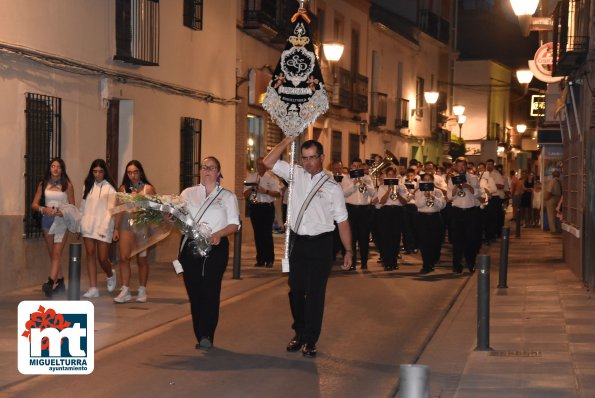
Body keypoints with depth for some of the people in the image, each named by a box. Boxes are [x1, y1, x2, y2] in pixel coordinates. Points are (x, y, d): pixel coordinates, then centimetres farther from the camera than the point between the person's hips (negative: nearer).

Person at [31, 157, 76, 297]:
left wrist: (63, 212, -17)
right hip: (47, 220, 4)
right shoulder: (43, 184, 7)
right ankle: (60, 283, 21)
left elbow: (72, 206, 3)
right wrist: (43, 209, -15)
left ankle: (50, 284, -24)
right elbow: (34, 204, 5)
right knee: (52, 255, 10)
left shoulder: (67, 185, 0)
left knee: (56, 254, -15)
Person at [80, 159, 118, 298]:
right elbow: (83, 207, 15)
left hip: (103, 227, -4)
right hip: (88, 225, 4)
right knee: (90, 255, -1)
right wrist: (79, 224, 9)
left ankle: (110, 275, 30)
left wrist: (104, 227, -15)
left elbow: (110, 209, -8)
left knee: (102, 258, -3)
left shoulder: (109, 188, -4)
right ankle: (93, 288, 0)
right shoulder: (88, 185, 12)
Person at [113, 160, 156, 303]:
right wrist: (116, 228, 10)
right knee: (124, 258, -8)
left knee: (142, 259, 5)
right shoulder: (123, 188, 8)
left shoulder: (148, 188, -1)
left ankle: (142, 291, 16)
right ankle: (125, 291, -5)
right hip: (126, 225, 2)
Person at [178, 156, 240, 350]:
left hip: (215, 247, -2)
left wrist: (219, 234, -15)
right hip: (190, 247, 2)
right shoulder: (188, 193, 17)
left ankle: (207, 336, -15)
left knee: (210, 290, -12)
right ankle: (200, 336, 7)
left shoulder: (227, 196, 11)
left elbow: (234, 224, 3)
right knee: (194, 291, 0)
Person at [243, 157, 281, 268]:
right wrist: (252, 189, -10)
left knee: (267, 234, -6)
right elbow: (245, 194, 9)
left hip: (267, 207, -4)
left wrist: (266, 191, -19)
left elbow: (278, 193, -7)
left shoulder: (271, 178, 1)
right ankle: (260, 259, 11)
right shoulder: (250, 177, 12)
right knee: (258, 234, 5)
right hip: (255, 207, 4)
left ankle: (269, 260, 0)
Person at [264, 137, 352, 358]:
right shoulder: (296, 174, 6)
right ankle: (299, 333, 28)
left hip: (321, 243, -3)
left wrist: (348, 251, -4)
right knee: (296, 290, 12)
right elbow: (269, 162, 3)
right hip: (298, 241, 4)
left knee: (315, 293, 0)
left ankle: (310, 340, 10)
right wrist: (287, 141, -4)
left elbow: (342, 221, -1)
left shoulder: (332, 187, -3)